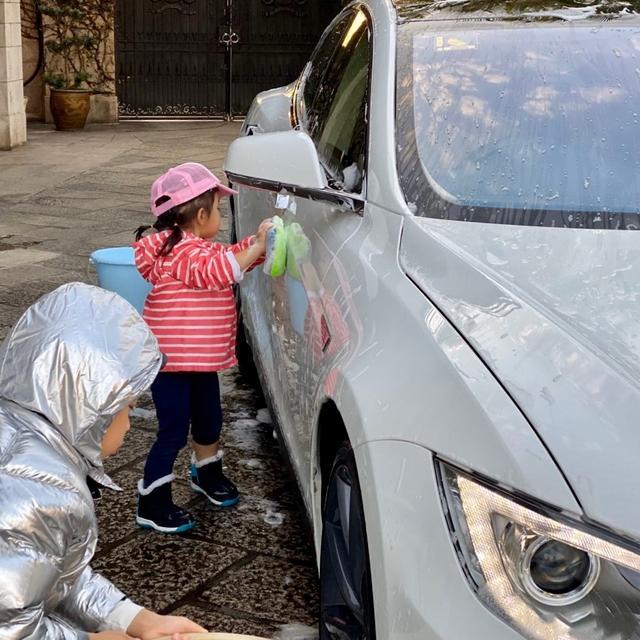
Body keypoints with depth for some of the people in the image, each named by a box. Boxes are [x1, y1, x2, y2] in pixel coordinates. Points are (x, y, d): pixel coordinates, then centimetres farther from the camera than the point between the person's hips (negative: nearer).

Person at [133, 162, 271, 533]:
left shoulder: (202, 248, 13)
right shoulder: (182, 252, -20)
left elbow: (230, 256, 23)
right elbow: (218, 270, -32)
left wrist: (257, 241, 10)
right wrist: (256, 248, -30)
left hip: (202, 359, 10)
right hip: (172, 361, -10)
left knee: (208, 420, 24)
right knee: (174, 431, -5)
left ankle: (208, 475, 47)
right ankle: (153, 506, 6)